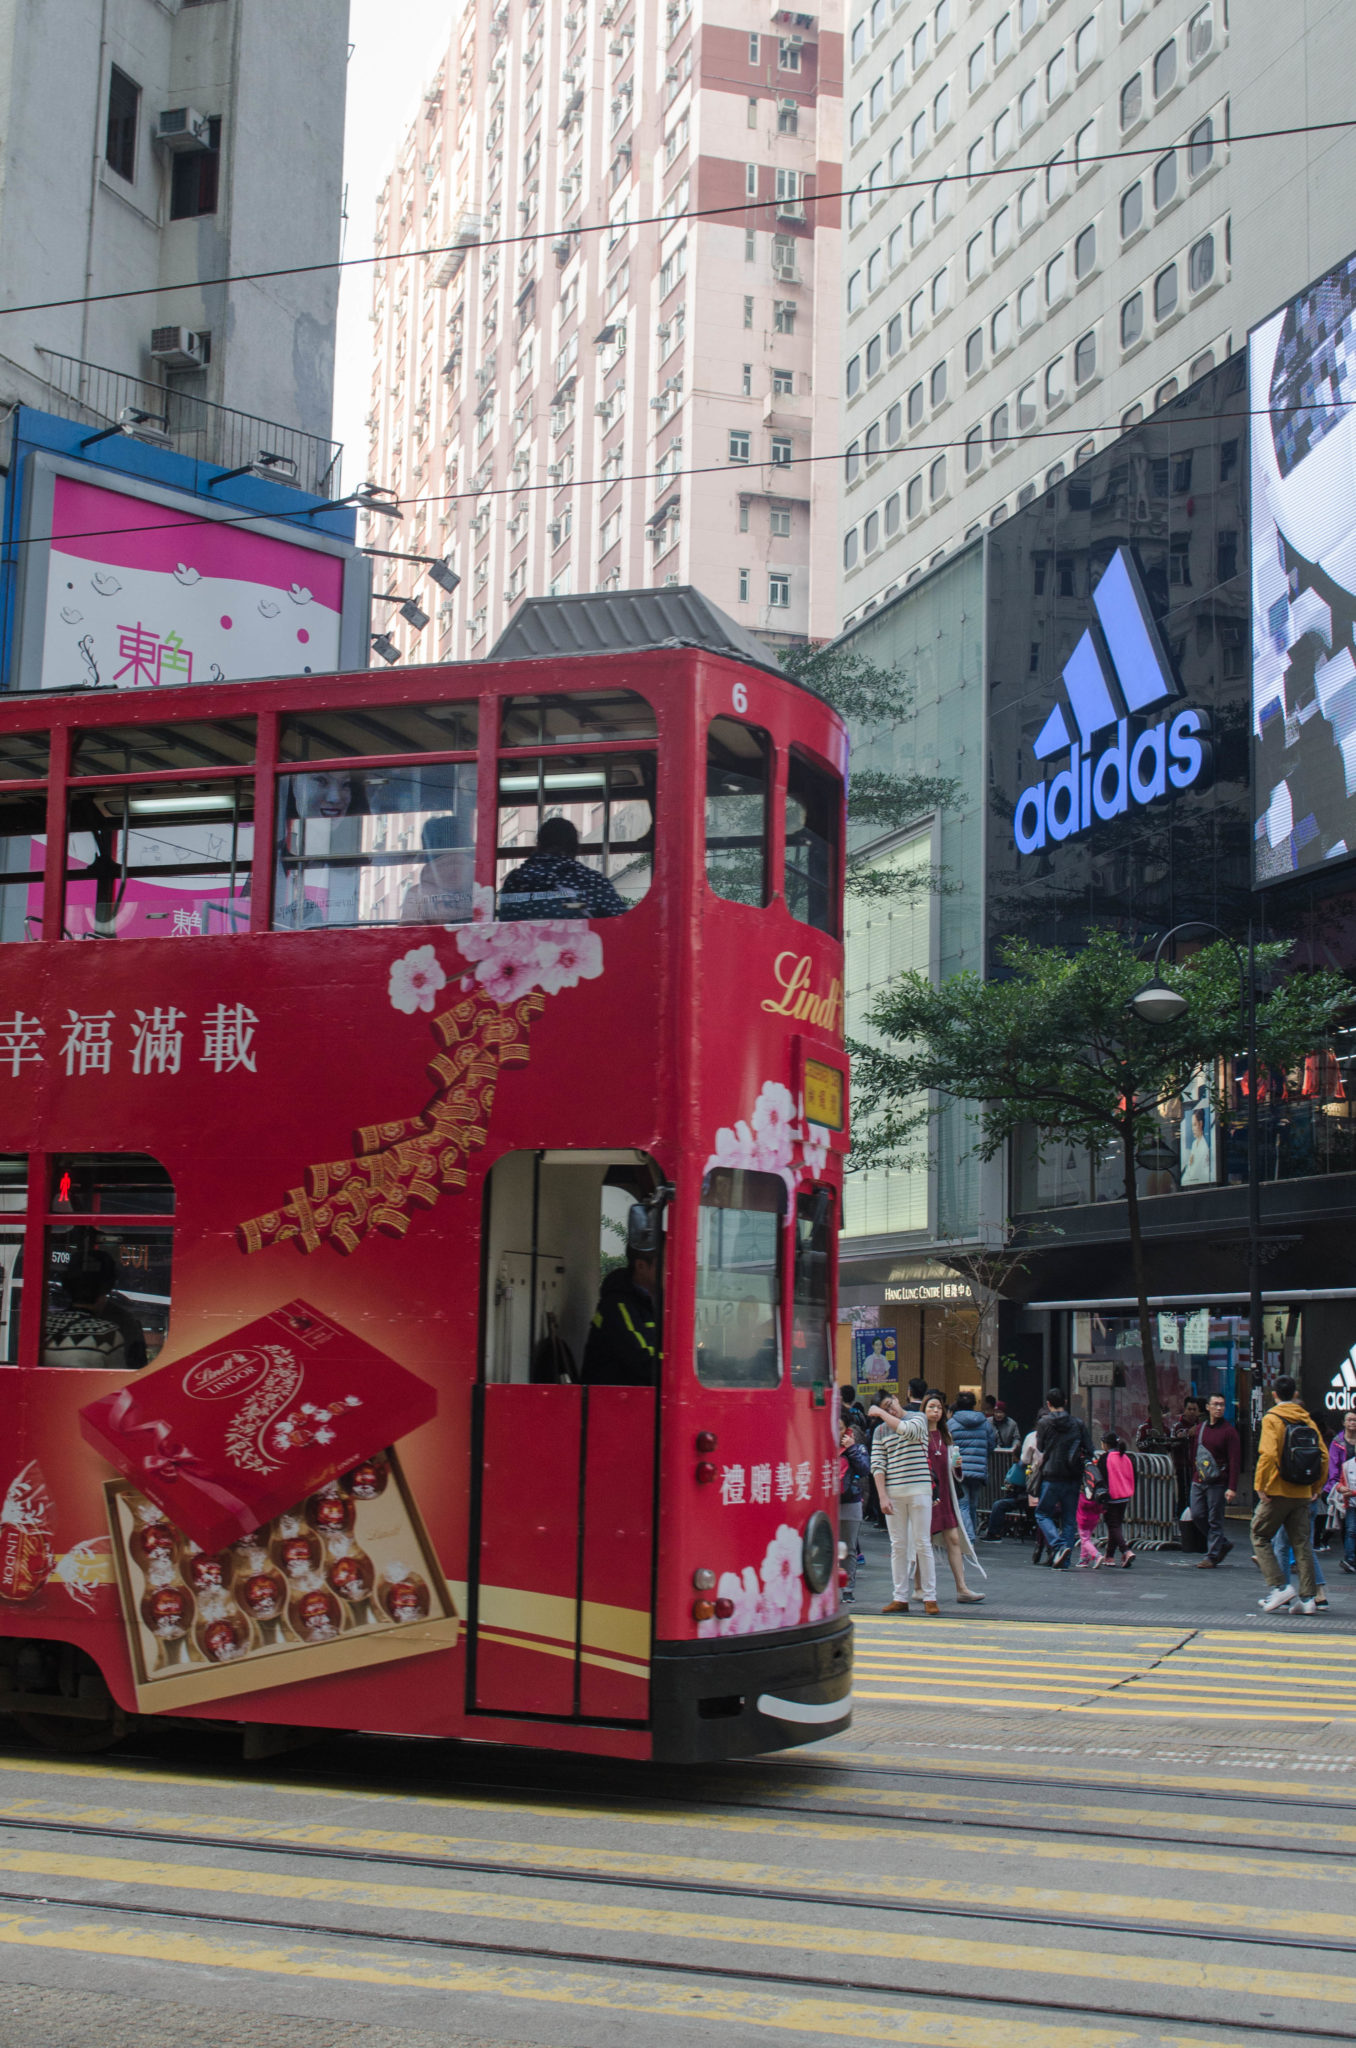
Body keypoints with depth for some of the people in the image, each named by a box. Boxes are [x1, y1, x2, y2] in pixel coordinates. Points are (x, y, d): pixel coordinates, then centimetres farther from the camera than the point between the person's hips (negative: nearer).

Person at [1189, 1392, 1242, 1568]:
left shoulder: (1228, 1431, -6)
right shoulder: (1199, 1429, 11)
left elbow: (1234, 1461, -10)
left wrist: (1232, 1488, -17)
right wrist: (1194, 1477, 14)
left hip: (1217, 1484, -6)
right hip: (1198, 1482, 6)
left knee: (1215, 1520, -2)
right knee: (1197, 1515, 3)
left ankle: (1211, 1556, 5)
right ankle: (1222, 1544, 22)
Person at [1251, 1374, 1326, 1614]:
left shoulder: (1272, 1419, -6)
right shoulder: (1307, 1420, 10)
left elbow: (1268, 1454, -19)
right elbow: (1323, 1456, 7)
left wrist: (1260, 1485, -13)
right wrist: (1314, 1487, 15)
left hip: (1277, 1492, -5)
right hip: (1302, 1494, 5)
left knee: (1260, 1537, 6)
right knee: (1301, 1542, 8)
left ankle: (1279, 1586, -8)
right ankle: (1307, 1597, 3)